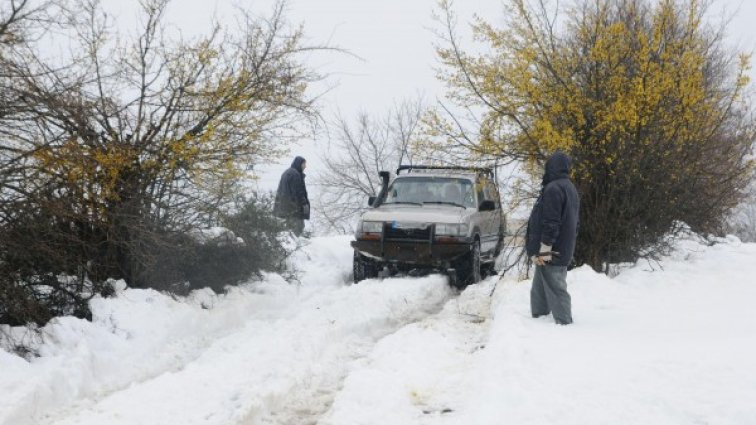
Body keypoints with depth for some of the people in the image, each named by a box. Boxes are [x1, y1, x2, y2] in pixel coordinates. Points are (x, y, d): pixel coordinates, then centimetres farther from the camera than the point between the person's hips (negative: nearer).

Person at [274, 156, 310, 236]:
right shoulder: (295, 174, -15)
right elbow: (298, 191, -19)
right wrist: (304, 203, -16)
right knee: (298, 226, -10)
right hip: (293, 205, -10)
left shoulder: (286, 173, 17)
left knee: (290, 226, 14)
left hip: (284, 204, 10)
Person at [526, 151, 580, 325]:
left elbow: (551, 223, -22)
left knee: (555, 288, -6)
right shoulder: (570, 188, 16)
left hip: (550, 253, -10)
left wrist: (544, 250, -20)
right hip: (563, 250, 10)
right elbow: (572, 222, 20)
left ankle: (564, 322, -5)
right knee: (539, 288, 17)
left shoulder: (553, 188, -16)